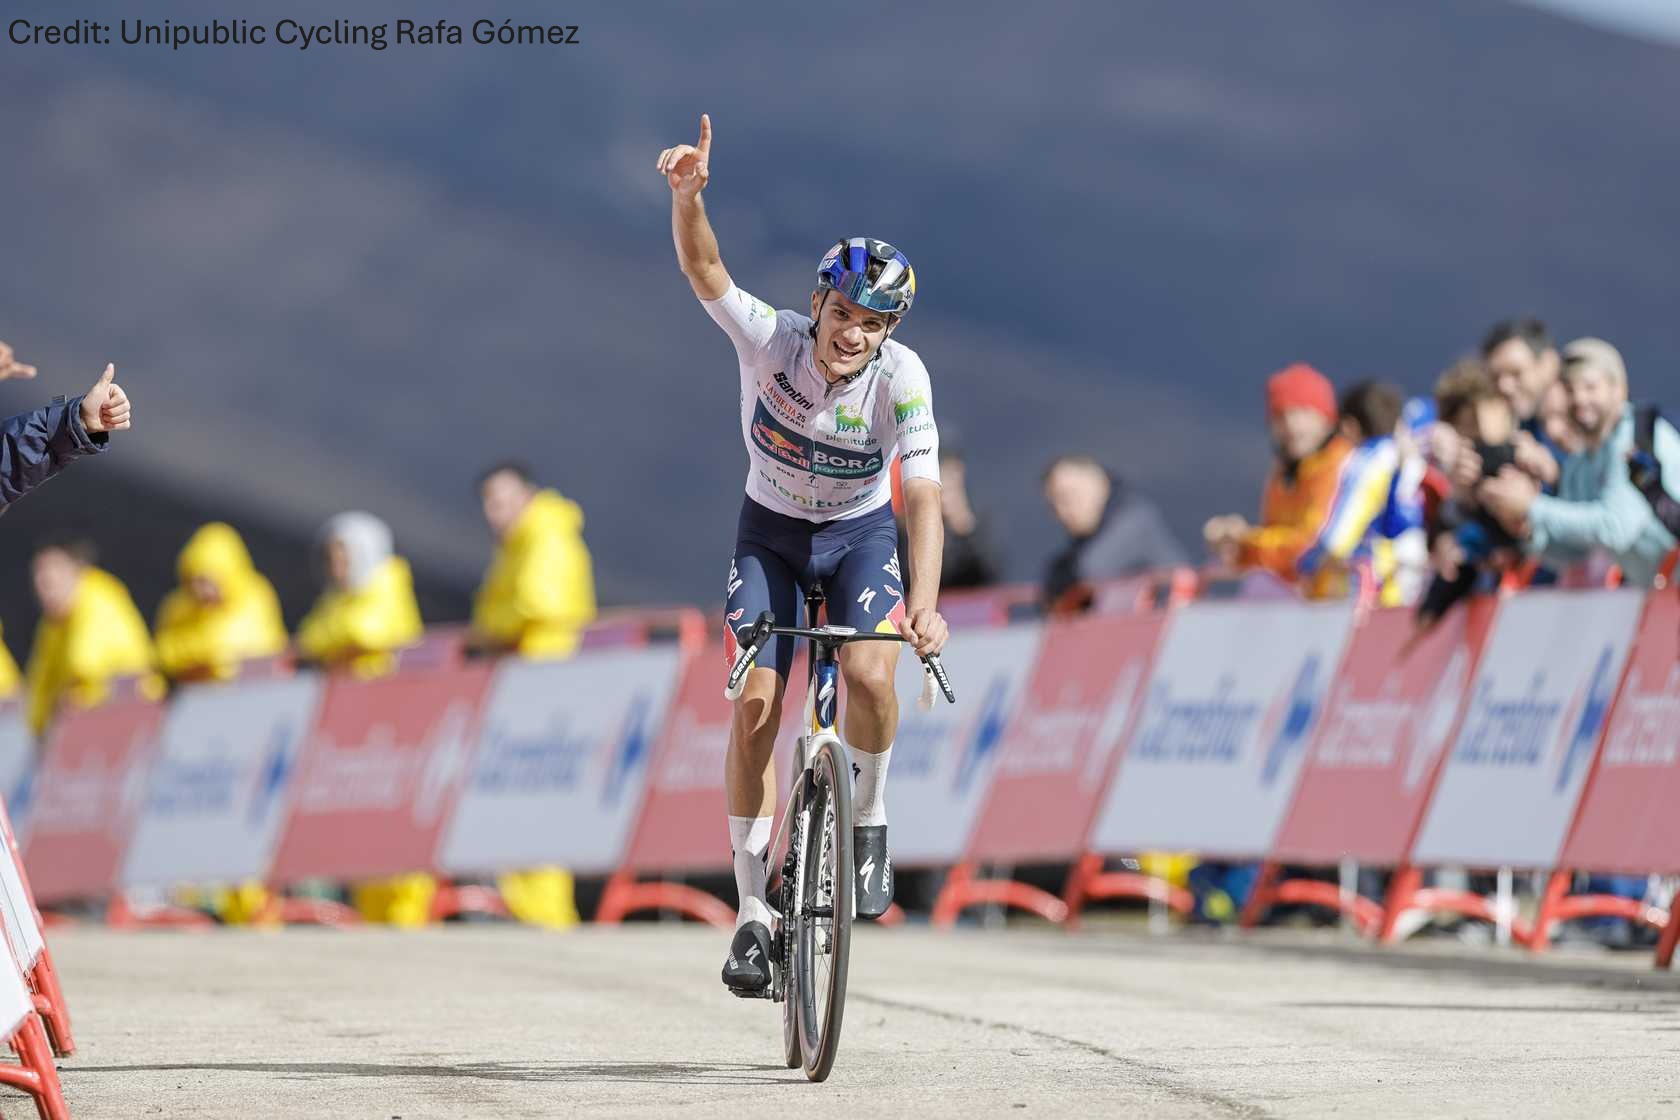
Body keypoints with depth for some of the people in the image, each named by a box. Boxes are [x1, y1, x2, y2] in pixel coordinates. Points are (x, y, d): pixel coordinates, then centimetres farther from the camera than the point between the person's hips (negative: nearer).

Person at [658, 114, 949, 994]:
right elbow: (703, 269, -39)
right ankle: (753, 912, -3)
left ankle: (869, 818, 0)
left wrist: (924, 600, -47)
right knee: (755, 703, -12)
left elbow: (923, 498, -33)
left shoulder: (902, 377, -26)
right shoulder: (772, 341, -25)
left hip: (860, 534, -1)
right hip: (770, 532, 1)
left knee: (869, 674, -29)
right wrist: (687, 194, -59)